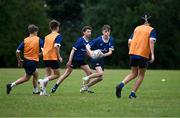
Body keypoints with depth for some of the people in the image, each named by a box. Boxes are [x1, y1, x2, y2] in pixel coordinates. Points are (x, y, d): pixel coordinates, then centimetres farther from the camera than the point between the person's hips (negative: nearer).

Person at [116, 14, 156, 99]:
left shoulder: (136, 28, 16)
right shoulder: (151, 30, 3)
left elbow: (129, 42, 13)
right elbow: (151, 41, -14)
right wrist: (152, 54, -20)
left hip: (133, 53, 4)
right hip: (143, 55, -4)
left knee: (134, 74, 15)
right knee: (141, 75, 10)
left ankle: (121, 85, -9)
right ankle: (133, 93, 1)